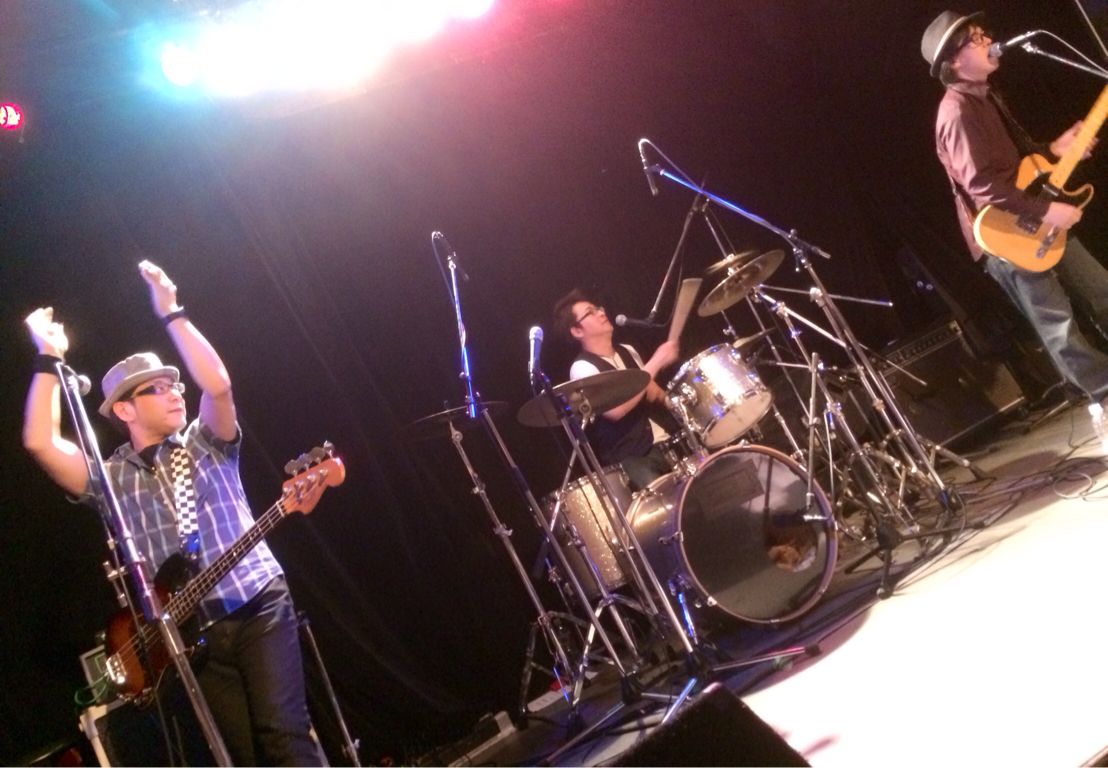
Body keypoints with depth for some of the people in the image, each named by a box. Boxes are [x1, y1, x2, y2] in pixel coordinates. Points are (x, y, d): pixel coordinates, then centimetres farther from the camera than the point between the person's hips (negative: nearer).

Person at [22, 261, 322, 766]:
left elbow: (218, 385, -10)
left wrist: (171, 314, -9)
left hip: (259, 606, -1)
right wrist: (50, 358, -1)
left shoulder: (205, 445, 8)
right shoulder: (109, 477, 8)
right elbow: (40, 443, -6)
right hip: (192, 629, 1)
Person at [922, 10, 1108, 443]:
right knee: (1059, 326, -2)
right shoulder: (957, 112, -19)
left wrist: (1052, 150, 8)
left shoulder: (985, 96, 13)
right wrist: (1045, 211, -23)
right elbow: (982, 186, -25)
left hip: (1032, 225, 10)